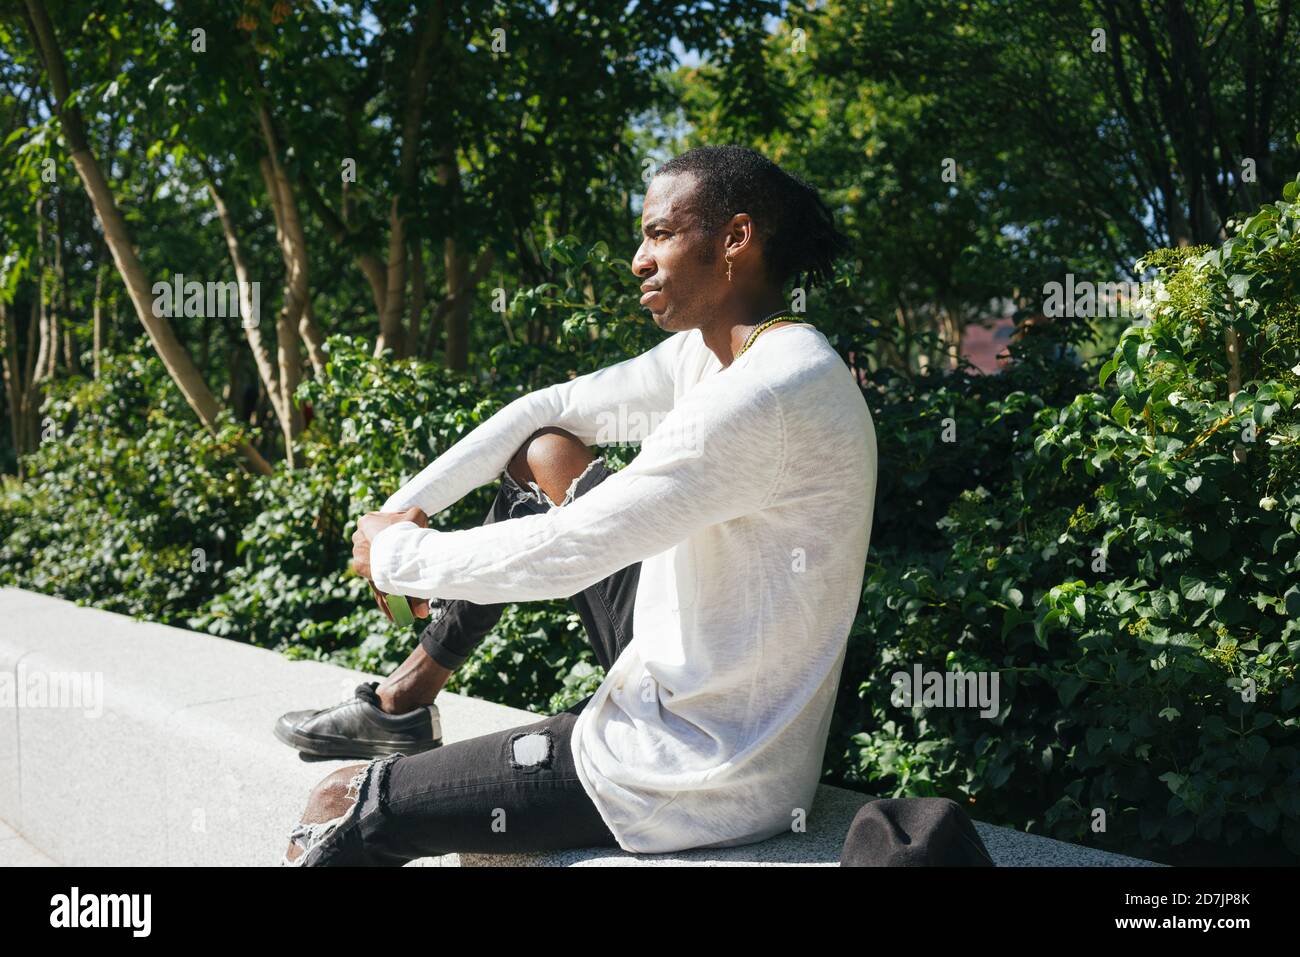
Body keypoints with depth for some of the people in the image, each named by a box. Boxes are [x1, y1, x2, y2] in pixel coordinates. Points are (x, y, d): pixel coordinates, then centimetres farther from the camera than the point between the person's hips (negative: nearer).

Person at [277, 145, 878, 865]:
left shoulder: (766, 398, -26)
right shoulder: (708, 353, 4)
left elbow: (560, 555, -25)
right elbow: (549, 407, 13)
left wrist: (394, 553, -10)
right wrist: (408, 505, 7)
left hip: (705, 780, -9)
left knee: (347, 809, -4)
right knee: (543, 453, 15)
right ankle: (406, 700, 25)